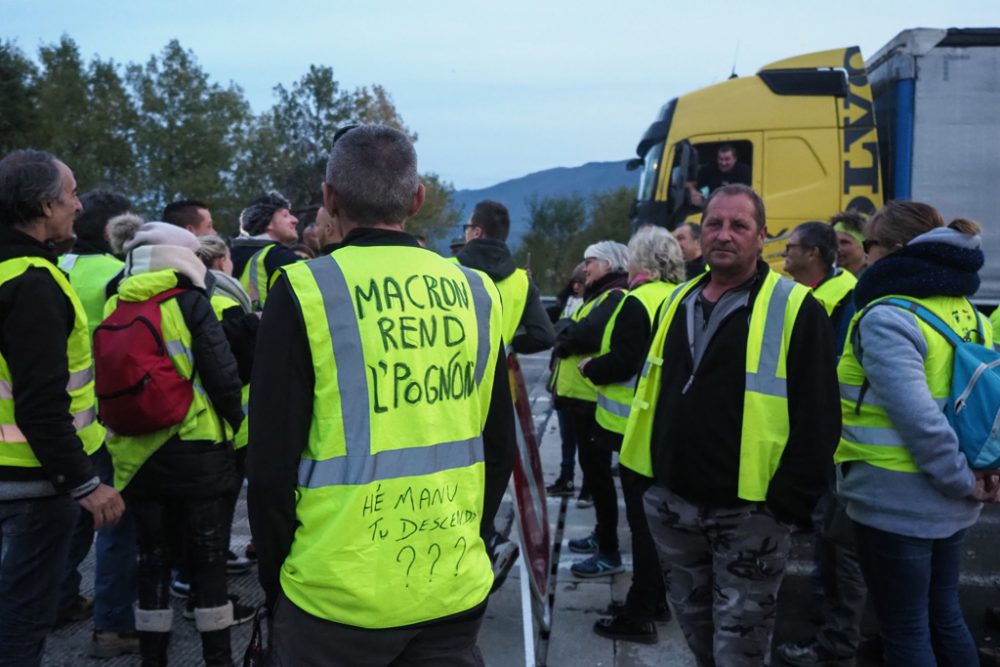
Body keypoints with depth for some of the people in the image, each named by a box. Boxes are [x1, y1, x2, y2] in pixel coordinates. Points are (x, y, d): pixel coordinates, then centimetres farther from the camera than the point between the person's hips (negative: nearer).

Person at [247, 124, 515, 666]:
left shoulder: (305, 291, -10)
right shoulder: (475, 293, 2)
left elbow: (272, 460, -10)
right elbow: (499, 449, 8)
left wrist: (275, 579, 4)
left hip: (336, 596, -3)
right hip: (455, 591, 3)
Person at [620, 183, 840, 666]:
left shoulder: (795, 308, -9)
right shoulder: (679, 302, 10)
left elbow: (817, 418, -12)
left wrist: (789, 503, -15)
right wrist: (652, 474, 12)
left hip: (749, 509, -6)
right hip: (673, 501, 6)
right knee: (694, 622, 21)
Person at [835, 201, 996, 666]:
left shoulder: (886, 317, -18)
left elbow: (918, 418, -26)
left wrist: (960, 480, -15)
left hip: (896, 501, -8)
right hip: (947, 502, 8)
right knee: (943, 616, 21)